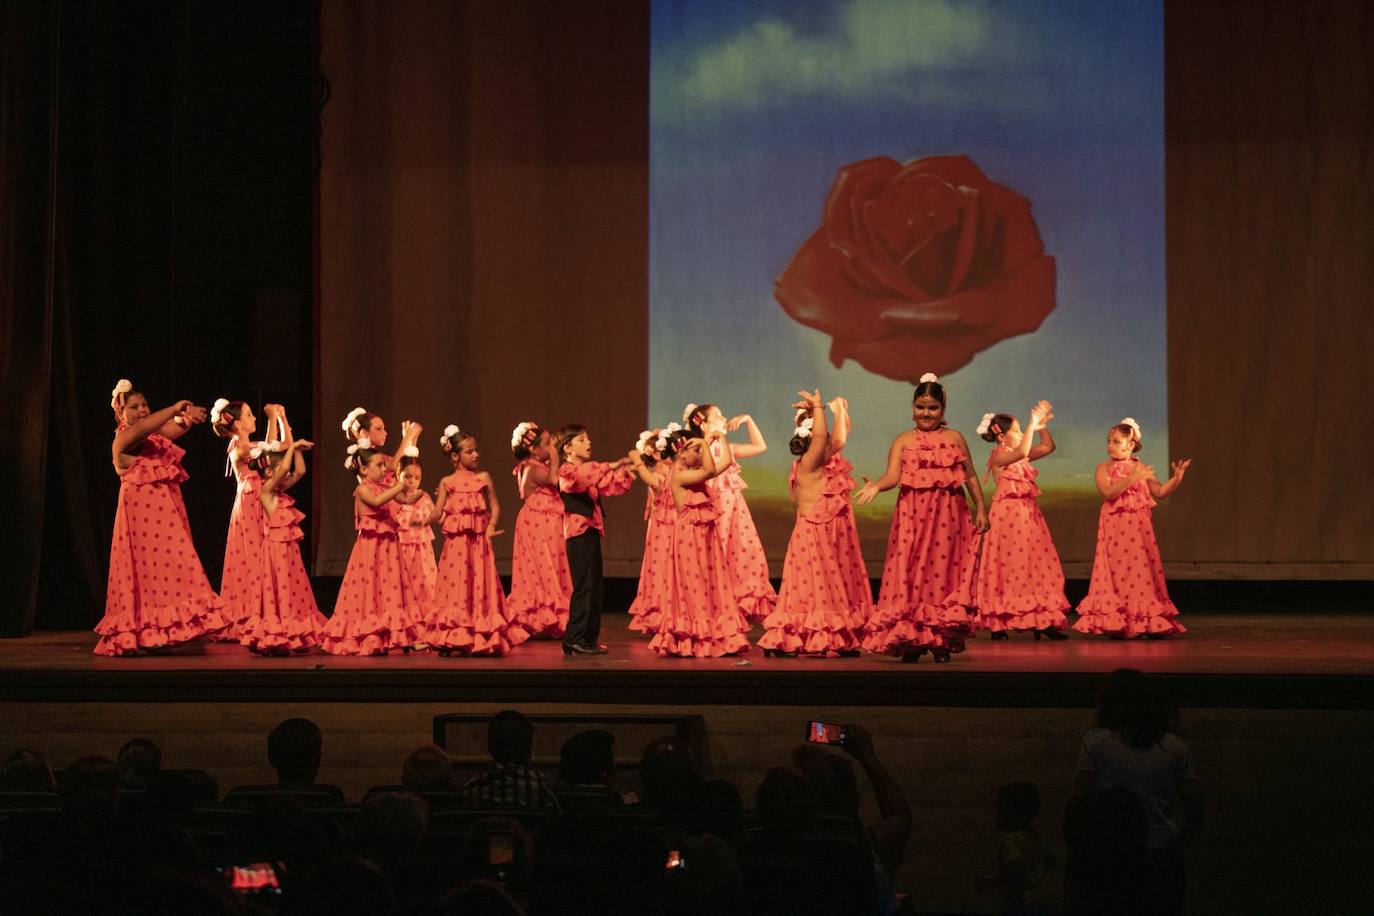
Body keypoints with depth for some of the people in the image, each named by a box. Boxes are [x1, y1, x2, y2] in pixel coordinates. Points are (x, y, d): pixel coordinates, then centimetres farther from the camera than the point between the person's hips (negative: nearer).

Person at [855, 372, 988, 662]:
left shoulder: (954, 438, 12)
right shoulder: (903, 441, 8)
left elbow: (970, 477, 13)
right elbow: (893, 475, -5)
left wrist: (980, 509, 6)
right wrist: (876, 485, -25)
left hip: (947, 516, 1)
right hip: (912, 517, -1)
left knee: (943, 571, -2)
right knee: (910, 573, -5)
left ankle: (942, 641, 5)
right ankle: (911, 640, 0)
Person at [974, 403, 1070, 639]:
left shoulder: (1020, 456, 15)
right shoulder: (998, 456, -9)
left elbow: (1048, 446, 19)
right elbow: (1022, 452, -28)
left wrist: (1042, 425, 6)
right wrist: (1032, 424, -23)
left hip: (1027, 513, 8)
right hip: (1008, 513, -8)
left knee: (1036, 563, 4)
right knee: (1007, 564, -7)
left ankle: (1041, 622, 4)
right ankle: (999, 625, -4)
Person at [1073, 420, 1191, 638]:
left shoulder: (1142, 469, 9)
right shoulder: (1105, 468, 0)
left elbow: (1160, 492, 8)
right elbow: (1108, 492, -17)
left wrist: (1176, 477, -7)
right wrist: (1133, 478, -23)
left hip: (1139, 529, 3)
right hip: (1115, 528, -3)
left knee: (1143, 569, 1)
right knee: (1118, 570, -6)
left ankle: (1149, 623, 5)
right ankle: (1116, 623, -3)